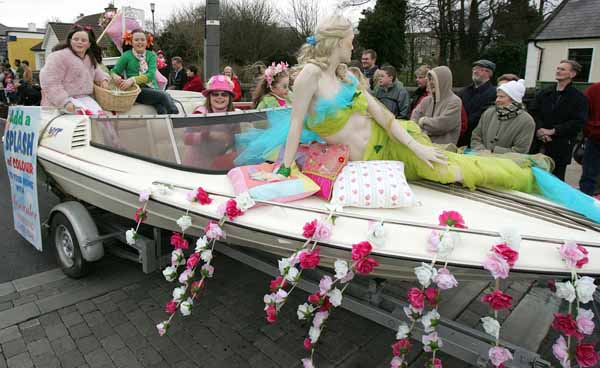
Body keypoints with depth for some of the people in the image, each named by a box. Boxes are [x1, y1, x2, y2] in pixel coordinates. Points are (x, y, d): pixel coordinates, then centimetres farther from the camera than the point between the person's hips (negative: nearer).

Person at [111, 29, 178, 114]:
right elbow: (113, 72, 9)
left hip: (153, 89, 2)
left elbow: (151, 75, -4)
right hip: (137, 91, -2)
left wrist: (133, 79, -20)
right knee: (164, 95, -31)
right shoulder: (126, 55, 6)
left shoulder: (151, 55, 11)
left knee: (162, 110, -32)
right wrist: (115, 77, -17)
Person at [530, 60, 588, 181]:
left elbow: (578, 123, -8)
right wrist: (539, 129, -14)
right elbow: (534, 113, 4)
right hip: (539, 144, 3)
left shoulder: (579, 98, 0)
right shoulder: (544, 93, 13)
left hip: (560, 148, -3)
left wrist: (552, 131, -15)